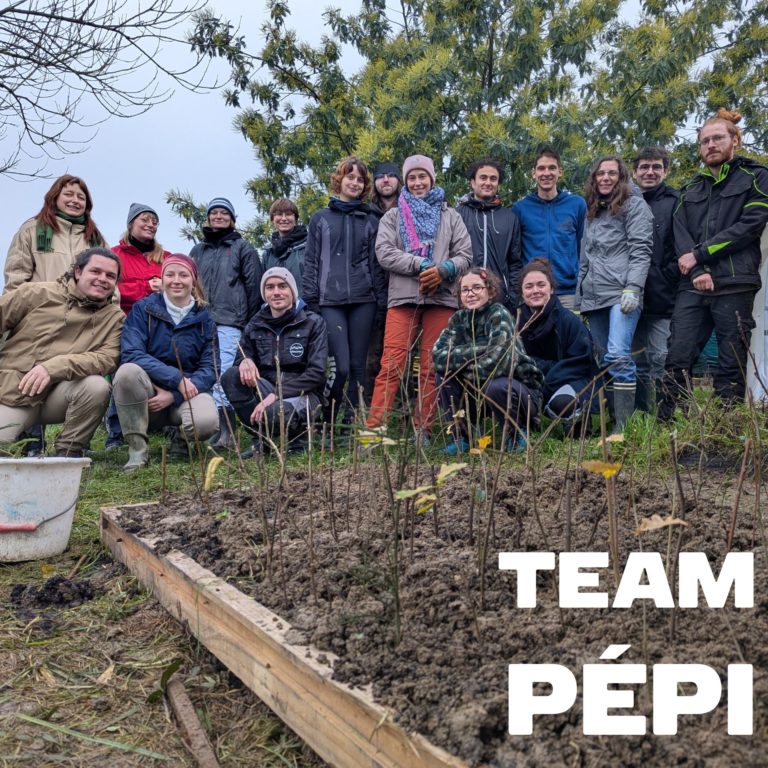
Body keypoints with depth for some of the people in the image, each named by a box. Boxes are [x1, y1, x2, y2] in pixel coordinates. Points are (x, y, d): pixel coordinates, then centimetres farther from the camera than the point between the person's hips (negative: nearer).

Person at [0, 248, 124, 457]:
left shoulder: (115, 317, 0)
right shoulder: (37, 293, 0)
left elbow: (108, 358, -14)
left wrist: (54, 367, -26)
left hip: (58, 395, 1)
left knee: (97, 386, -29)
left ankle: (68, 451, -8)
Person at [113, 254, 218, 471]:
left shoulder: (204, 319, 4)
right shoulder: (143, 309, 0)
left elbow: (209, 369, -3)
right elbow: (131, 354, -14)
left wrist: (174, 396, -18)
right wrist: (176, 378, -23)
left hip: (186, 395, 1)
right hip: (147, 394, 0)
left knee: (206, 421, -33)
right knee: (128, 371, -33)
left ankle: (181, 438, 6)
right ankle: (137, 449, -19)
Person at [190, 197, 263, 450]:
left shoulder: (243, 247, 10)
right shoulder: (198, 251, 23)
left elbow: (253, 286, 4)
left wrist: (250, 322, -3)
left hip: (229, 323, -5)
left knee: (222, 376, -16)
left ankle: (225, 432, -17)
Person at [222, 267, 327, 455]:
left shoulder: (313, 323, -3)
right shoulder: (255, 325, 8)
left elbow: (316, 373, -11)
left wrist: (277, 395, -21)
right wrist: (245, 361, -17)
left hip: (303, 394, -4)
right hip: (266, 388, 4)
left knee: (273, 413, -37)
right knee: (231, 376, -22)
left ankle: (298, 432, 0)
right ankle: (260, 439, -9)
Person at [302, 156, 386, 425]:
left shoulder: (370, 221, 15)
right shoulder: (320, 218, 12)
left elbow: (376, 263, 12)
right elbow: (311, 262, 9)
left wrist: (381, 300, 4)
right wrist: (309, 299, 0)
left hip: (363, 300, 2)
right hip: (330, 301, -2)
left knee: (357, 365, 1)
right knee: (339, 366, -13)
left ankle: (352, 422, 9)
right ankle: (325, 423, 3)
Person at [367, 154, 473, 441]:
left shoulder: (450, 216, 18)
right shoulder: (393, 216, 16)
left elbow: (465, 255, 9)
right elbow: (384, 252, 0)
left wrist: (443, 270, -12)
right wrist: (422, 265, -12)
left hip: (441, 299, 1)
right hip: (402, 298, -1)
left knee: (431, 369, 2)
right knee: (391, 367, -10)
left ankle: (423, 430, 8)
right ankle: (373, 428, -10)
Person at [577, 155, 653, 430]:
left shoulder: (634, 205, 5)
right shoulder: (591, 211, 24)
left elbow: (640, 250, -6)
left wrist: (633, 288, -18)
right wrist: (580, 298, 19)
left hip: (622, 293, -7)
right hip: (594, 296, 7)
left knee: (618, 356, -19)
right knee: (606, 361, 6)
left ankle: (624, 427, -19)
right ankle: (610, 420, 10)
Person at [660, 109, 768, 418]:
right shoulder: (690, 190, 21)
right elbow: (680, 233, 6)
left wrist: (699, 254, -9)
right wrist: (697, 272, -12)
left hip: (735, 285, -3)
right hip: (693, 287, 3)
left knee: (732, 364, -2)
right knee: (678, 357, -5)